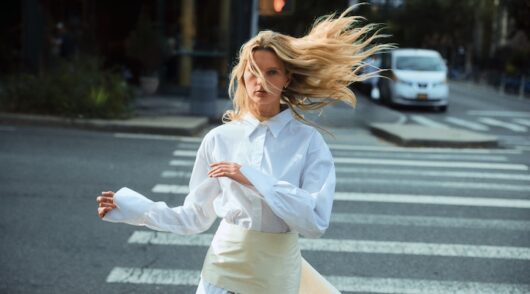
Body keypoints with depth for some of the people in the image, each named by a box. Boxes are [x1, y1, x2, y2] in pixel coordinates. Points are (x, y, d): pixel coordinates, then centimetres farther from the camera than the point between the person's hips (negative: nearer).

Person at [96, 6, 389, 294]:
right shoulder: (219, 138, -3)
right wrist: (132, 207, -4)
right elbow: (194, 217, 2)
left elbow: (316, 221, -19)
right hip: (223, 269, 1)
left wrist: (254, 179, -22)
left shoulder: (308, 141, -9)